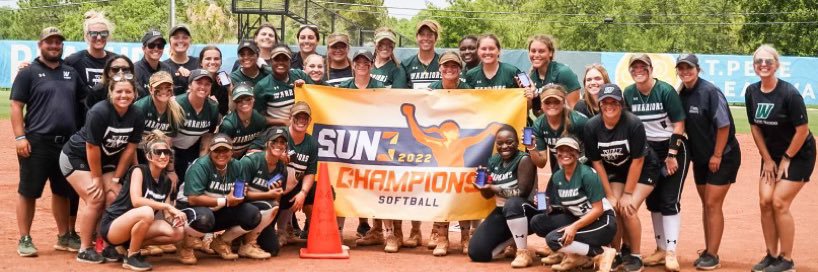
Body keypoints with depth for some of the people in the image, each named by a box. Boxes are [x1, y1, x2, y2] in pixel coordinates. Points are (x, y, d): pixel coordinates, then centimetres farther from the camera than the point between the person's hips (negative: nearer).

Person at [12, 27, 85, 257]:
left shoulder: (71, 72, 13)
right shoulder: (29, 72, -1)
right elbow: (16, 106, -5)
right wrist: (20, 136, -14)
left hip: (67, 143, 5)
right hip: (37, 143, -5)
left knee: (63, 192, 13)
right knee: (28, 192, 0)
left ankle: (64, 237, 24)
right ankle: (24, 239, 7)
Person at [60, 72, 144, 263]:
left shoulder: (137, 116, -13)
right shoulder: (99, 112, -29)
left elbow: (129, 149, -7)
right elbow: (92, 148, -23)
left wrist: (116, 179, -7)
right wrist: (97, 178, -16)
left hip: (105, 160, 6)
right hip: (76, 157, -5)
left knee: (114, 198, -7)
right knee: (96, 199, -15)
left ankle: (108, 244, 6)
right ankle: (84, 250, -5)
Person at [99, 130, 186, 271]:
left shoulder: (167, 182, 5)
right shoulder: (139, 171, -14)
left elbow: (165, 215, 5)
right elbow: (136, 201, -28)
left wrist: (173, 217, -18)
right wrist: (168, 206, -30)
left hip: (133, 227, 7)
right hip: (112, 226, -7)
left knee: (178, 232, -10)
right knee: (146, 211, -36)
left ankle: (130, 246, 3)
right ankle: (131, 256, -15)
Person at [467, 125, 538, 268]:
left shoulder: (524, 160, -16)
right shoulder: (494, 161, 5)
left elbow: (523, 193, -25)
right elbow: (488, 194, 10)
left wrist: (494, 188, -26)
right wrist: (482, 185, -12)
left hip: (527, 210, -7)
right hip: (503, 212, 7)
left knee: (513, 204, -43)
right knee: (476, 253, -5)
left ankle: (524, 253, -26)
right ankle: (512, 239, 21)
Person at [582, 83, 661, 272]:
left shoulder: (634, 124, -28)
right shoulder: (591, 126, -19)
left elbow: (637, 161, -21)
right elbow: (597, 162, -11)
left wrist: (628, 194, -16)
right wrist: (610, 195, -10)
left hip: (644, 170, -3)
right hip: (615, 170, 3)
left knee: (628, 209, -17)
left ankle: (634, 255, 3)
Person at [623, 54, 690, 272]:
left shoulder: (666, 91, -16)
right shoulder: (629, 93, -3)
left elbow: (679, 124, -13)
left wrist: (671, 155, -16)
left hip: (673, 149, -5)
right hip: (648, 152, 5)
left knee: (669, 201, -8)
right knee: (653, 201, 8)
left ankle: (671, 252, -5)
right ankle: (660, 249, 19)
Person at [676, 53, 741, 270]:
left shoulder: (710, 92, -18)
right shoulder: (682, 94, 2)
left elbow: (724, 125, -19)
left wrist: (717, 155, -17)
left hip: (723, 157, -7)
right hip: (700, 158, 7)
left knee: (713, 205, -8)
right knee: (706, 204, 13)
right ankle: (708, 251, 22)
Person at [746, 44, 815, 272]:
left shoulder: (789, 93, -24)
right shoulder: (752, 92, -7)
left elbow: (802, 130, -19)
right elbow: (755, 127, 2)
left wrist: (786, 159, -12)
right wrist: (767, 160, 0)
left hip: (798, 155, -5)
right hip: (772, 154, 5)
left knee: (779, 202, -11)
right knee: (765, 201, -2)